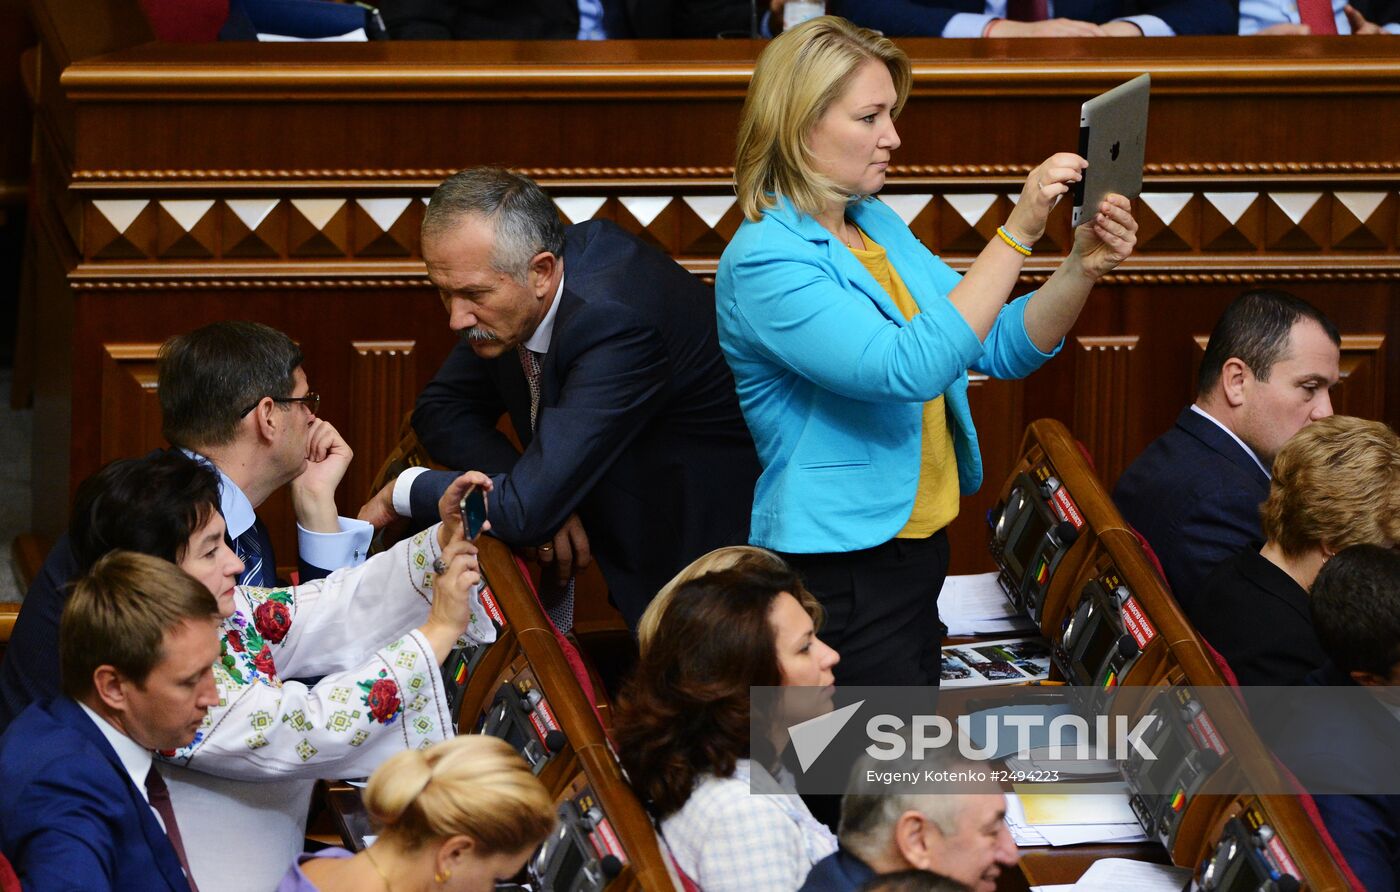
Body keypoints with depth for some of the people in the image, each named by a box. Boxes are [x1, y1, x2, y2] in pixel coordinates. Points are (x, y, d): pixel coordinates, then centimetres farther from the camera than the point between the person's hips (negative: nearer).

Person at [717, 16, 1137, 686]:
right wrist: (1018, 234, -30)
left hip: (913, 552, 9)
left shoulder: (878, 225, 9)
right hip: (839, 574, -9)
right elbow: (911, 369, -30)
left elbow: (1003, 349, 9)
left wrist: (1083, 267, -9)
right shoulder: (763, 261, -18)